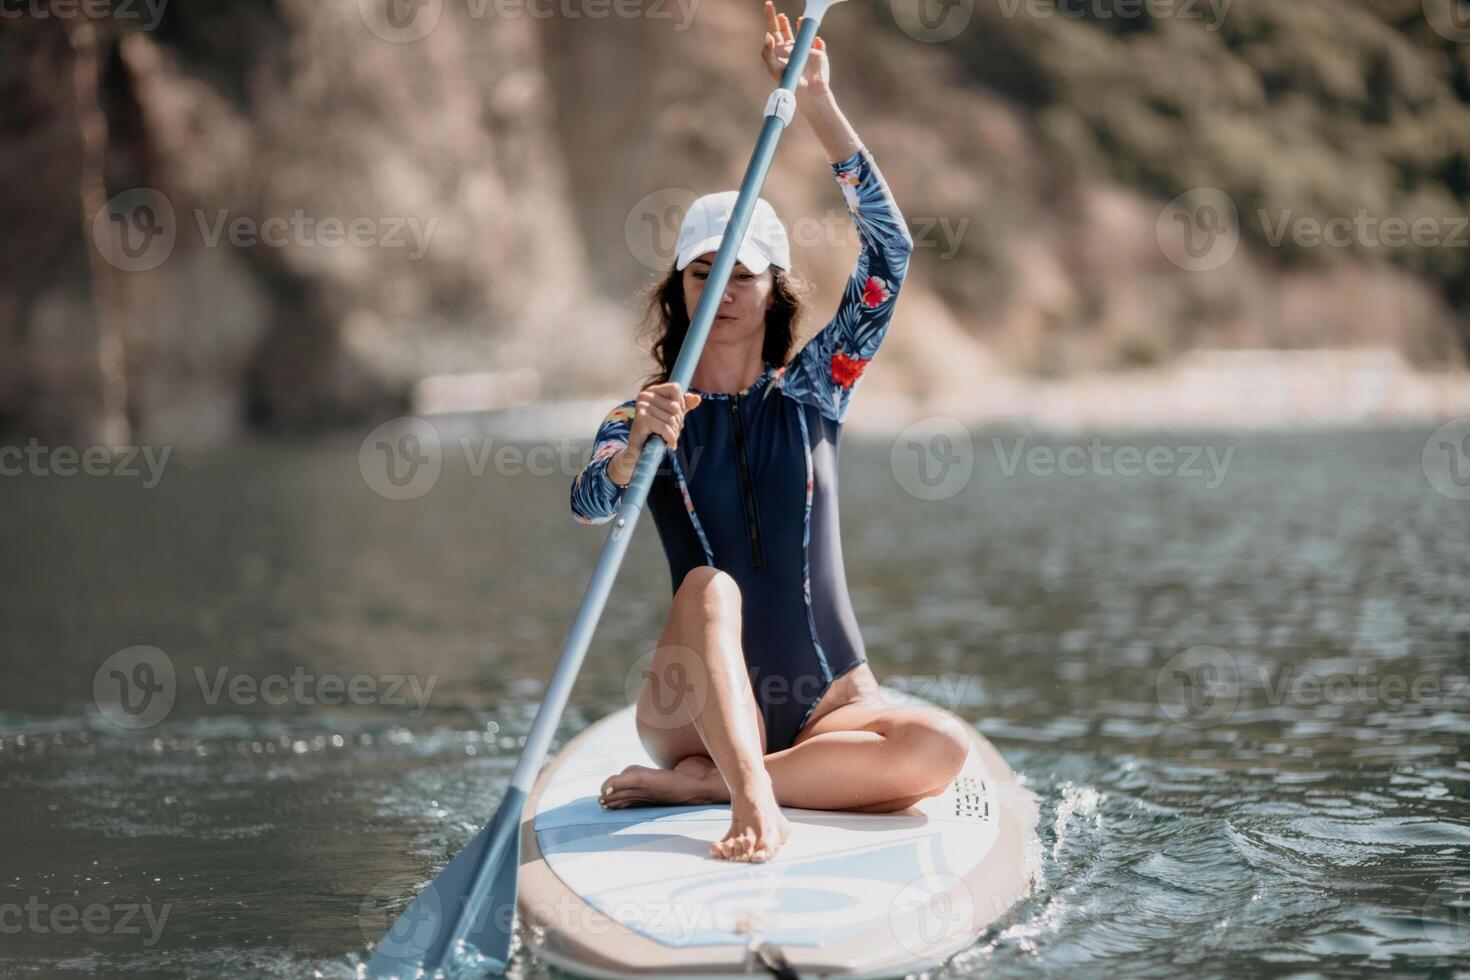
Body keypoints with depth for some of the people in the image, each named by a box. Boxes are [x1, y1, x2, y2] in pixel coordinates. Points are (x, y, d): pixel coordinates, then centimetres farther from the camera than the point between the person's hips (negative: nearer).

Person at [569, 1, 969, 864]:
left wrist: (817, 102, -11)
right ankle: (752, 797, -46)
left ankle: (700, 781, -26)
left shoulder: (812, 390, 7)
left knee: (942, 750, -28)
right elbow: (590, 505, -17)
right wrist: (637, 446, -39)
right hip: (698, 709, -1)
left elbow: (890, 251, -4)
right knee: (708, 586, -31)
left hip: (825, 703, 1)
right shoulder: (639, 417, 5)